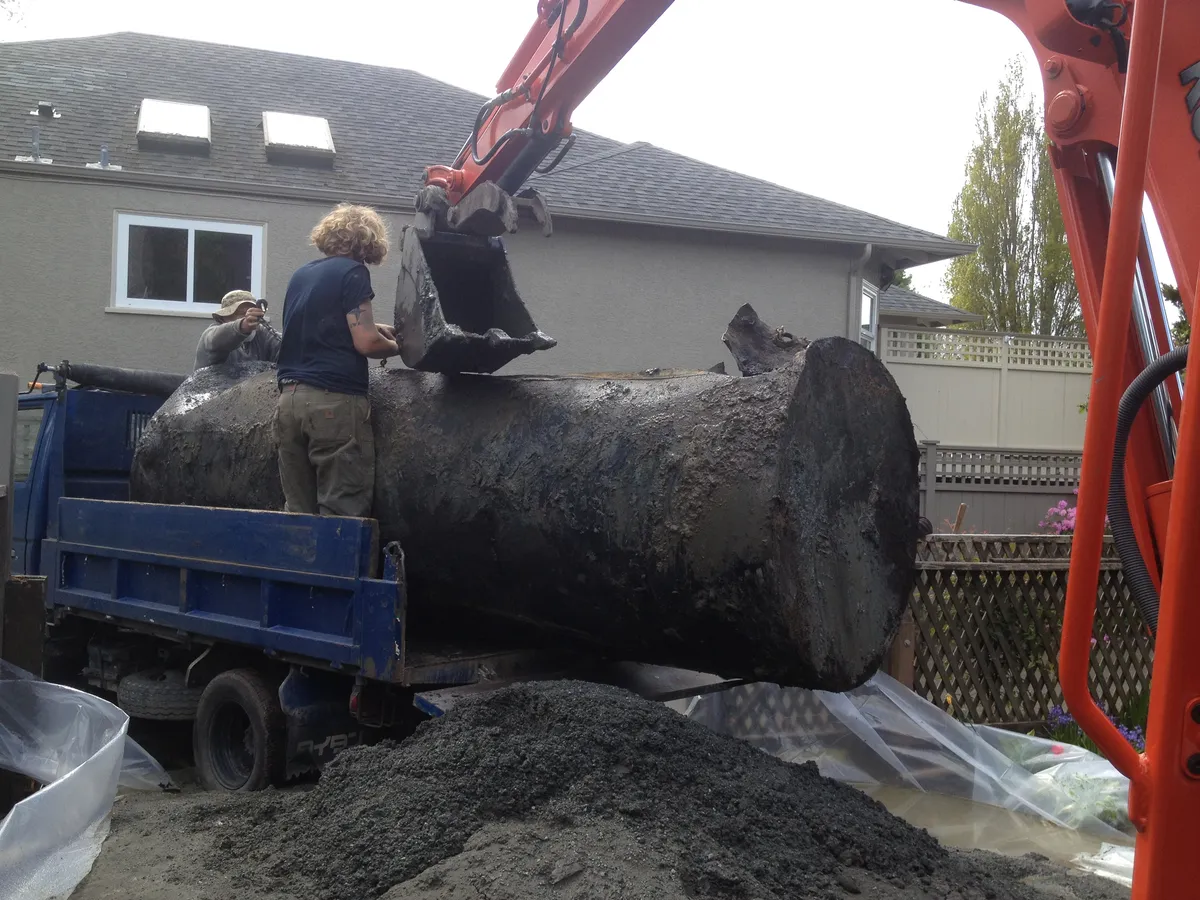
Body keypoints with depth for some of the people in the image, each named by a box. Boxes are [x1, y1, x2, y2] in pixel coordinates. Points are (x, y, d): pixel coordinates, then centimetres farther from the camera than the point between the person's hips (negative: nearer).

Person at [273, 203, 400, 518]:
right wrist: (398, 347, 8)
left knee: (297, 511, 7)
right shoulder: (352, 272, -3)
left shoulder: (301, 274, 19)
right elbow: (365, 343, -11)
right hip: (335, 400, -7)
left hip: (289, 398, 7)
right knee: (343, 513, -4)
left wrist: (370, 326, 31)